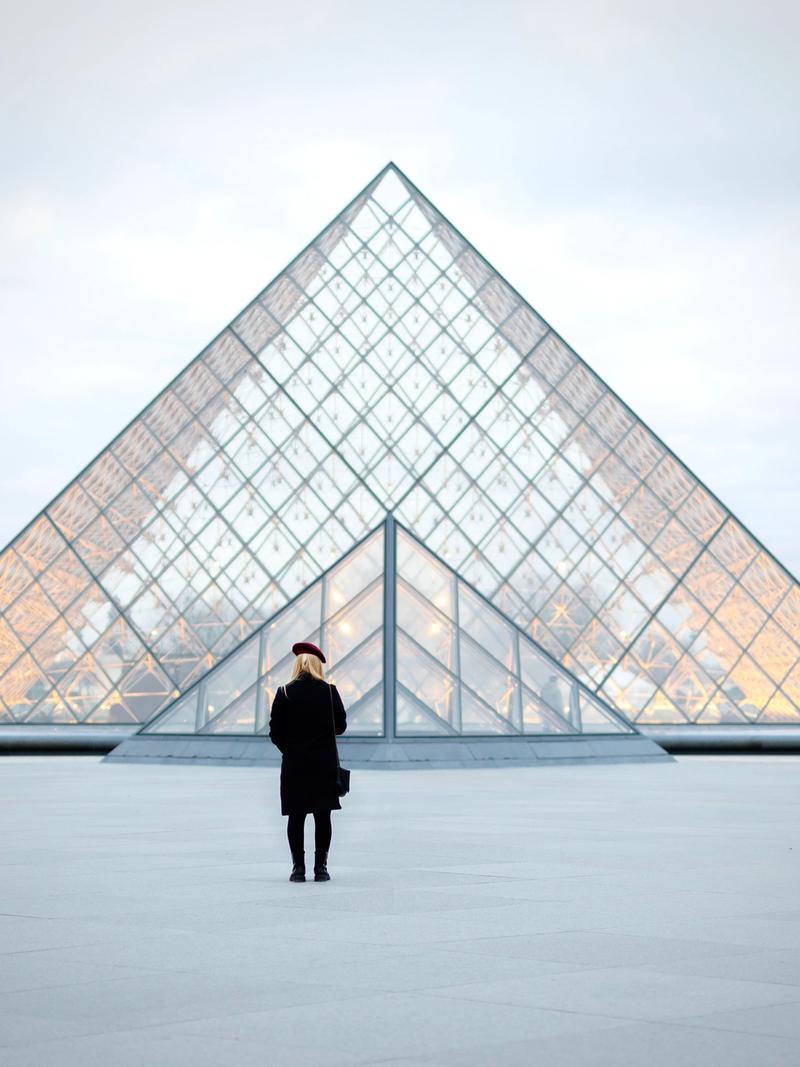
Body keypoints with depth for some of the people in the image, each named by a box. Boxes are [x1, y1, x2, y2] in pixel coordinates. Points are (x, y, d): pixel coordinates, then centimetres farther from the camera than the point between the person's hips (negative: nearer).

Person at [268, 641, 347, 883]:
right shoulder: (329, 691, -4)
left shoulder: (284, 693, -5)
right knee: (322, 817, 6)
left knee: (296, 817, 6)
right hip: (324, 763, 0)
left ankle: (298, 868, 6)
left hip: (294, 763, 0)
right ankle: (320, 868, 6)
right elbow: (340, 726, 3)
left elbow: (275, 732, -3)